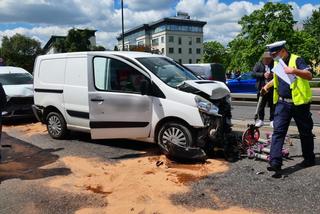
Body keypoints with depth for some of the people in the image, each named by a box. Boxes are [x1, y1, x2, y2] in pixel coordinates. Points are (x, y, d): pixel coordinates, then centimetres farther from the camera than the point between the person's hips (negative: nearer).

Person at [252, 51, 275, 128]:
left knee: (273, 105, 3)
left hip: (272, 88, 1)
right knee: (261, 105, 3)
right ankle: (260, 120, 13)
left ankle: (272, 120, 13)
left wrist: (273, 75, -14)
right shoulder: (258, 64, 6)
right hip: (262, 87, 0)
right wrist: (263, 75, -16)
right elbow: (253, 73, -4)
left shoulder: (274, 64, 6)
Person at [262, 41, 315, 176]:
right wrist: (268, 85, 28)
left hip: (299, 103, -5)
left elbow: (309, 76, -24)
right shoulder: (277, 63, 12)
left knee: (305, 132, 11)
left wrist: (294, 71, -38)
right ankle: (275, 163, -10)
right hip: (282, 103, 5)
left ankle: (309, 159, 30)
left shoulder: (296, 60, -10)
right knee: (278, 131, -7)